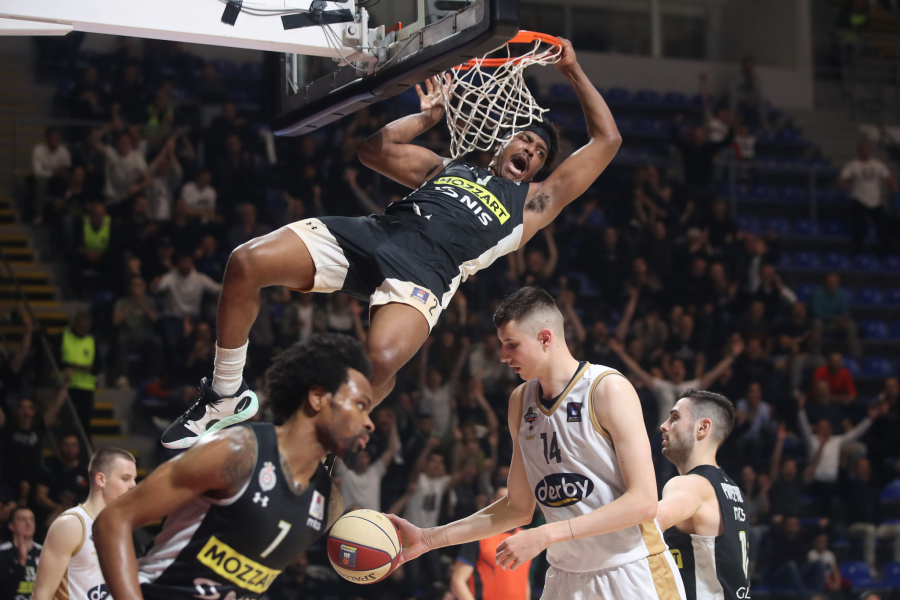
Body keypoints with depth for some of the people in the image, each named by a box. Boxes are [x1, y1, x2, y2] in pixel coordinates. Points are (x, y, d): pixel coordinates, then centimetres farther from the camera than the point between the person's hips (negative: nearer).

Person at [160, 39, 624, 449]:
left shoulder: (533, 202, 27)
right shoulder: (444, 167, 36)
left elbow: (606, 140, 26)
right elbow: (375, 149, 32)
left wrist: (574, 73, 28)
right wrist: (427, 116, 35)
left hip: (426, 271, -3)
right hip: (376, 231, 4)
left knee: (382, 358, -38)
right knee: (247, 262, -21)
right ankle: (226, 396, -6)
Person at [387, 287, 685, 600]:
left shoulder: (608, 389, -12)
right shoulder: (520, 401, 9)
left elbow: (643, 502, -18)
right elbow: (518, 507, 15)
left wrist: (545, 536, -21)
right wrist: (429, 538, 8)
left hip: (632, 574, -5)